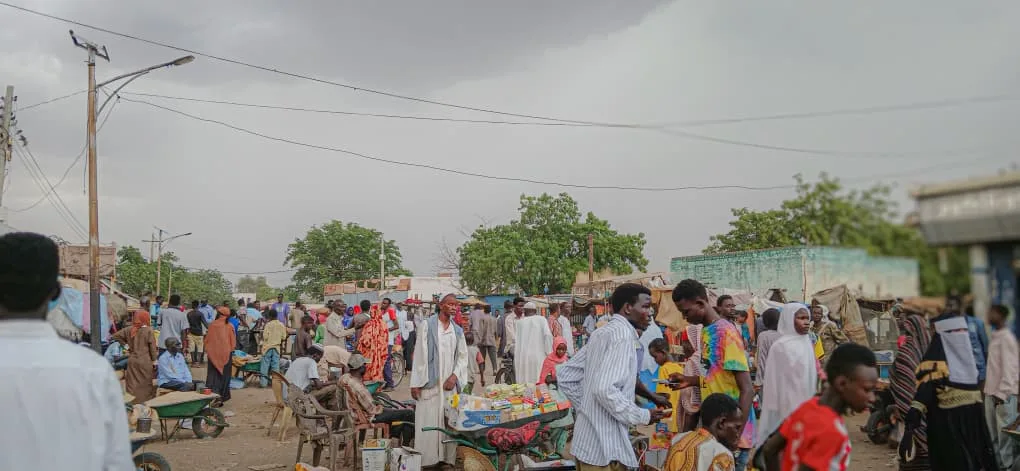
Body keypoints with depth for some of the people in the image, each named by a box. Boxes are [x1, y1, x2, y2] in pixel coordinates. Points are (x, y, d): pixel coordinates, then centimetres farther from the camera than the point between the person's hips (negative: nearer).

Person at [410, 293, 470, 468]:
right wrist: (415, 383, -9)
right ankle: (426, 460, 3)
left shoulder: (458, 330, 10)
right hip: (429, 382, -4)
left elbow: (463, 357, 11)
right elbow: (419, 354, -5)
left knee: (449, 422, 4)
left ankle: (448, 458, 11)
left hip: (449, 383, 4)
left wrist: (454, 376, -5)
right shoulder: (427, 325, -3)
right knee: (428, 422, -3)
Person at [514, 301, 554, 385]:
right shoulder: (541, 320, 2)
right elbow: (548, 335, -8)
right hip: (538, 356, -2)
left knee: (524, 383, 3)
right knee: (539, 383, 0)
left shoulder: (518, 322, 8)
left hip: (522, 358, 2)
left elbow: (514, 340, 8)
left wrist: (516, 354, 21)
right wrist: (549, 353, -2)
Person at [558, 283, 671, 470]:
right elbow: (605, 389, -26)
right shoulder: (623, 334, -16)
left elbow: (565, 374, 15)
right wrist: (642, 416, -14)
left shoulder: (602, 333, 12)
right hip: (604, 446, -9)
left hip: (587, 441, 9)